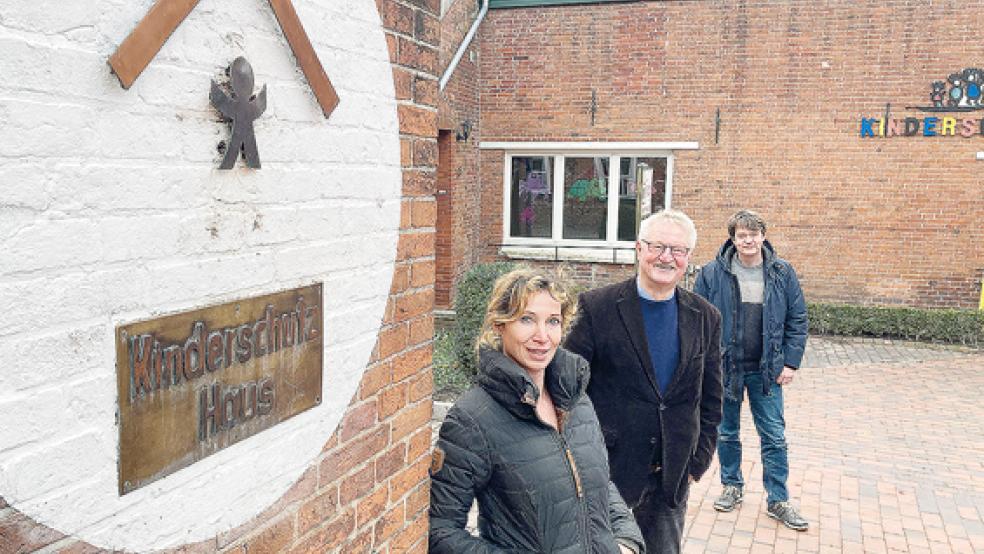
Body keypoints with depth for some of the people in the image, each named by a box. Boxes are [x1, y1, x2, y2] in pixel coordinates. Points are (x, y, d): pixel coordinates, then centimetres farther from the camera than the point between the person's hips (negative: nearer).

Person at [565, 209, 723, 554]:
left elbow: (711, 402, 9)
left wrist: (698, 463, 4)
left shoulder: (705, 318, 2)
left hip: (672, 480, 4)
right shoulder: (597, 307, -10)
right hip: (606, 474, -3)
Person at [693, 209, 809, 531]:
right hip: (725, 368, 0)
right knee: (727, 433, 14)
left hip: (767, 370, 0)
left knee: (774, 438, 6)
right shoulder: (713, 273, -6)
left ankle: (778, 501, 19)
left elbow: (797, 321, 3)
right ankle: (732, 487, 33)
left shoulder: (782, 273, -2)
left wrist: (791, 362, -3)